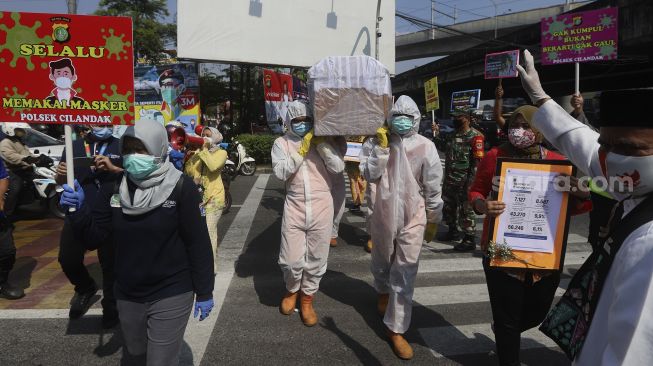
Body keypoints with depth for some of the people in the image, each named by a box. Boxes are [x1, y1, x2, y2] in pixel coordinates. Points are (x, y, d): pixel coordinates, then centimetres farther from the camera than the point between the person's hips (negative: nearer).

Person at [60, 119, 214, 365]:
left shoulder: (180, 187, -16)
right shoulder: (114, 189, -2)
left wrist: (204, 292, -9)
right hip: (127, 295, 6)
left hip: (171, 294, -5)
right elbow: (94, 238, 1)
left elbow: (198, 243, -13)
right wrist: (78, 210, -18)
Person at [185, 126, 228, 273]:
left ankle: (210, 267, -2)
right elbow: (189, 172, 7)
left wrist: (204, 149, -13)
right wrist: (189, 157, -6)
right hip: (197, 196, 6)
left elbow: (213, 166, -20)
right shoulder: (198, 152, 16)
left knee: (208, 231, -10)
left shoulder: (221, 152, 1)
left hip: (213, 198, -5)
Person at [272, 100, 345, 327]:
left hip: (322, 207, 1)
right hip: (294, 207, 0)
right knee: (291, 260, 1)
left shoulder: (324, 139, 4)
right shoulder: (281, 143, 3)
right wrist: (301, 150, -16)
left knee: (316, 259, 9)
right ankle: (292, 290, 33)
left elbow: (338, 167, -8)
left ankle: (307, 298, 31)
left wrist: (322, 143, -13)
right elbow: (281, 172, -11)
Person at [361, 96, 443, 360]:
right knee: (381, 263, 23)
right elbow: (369, 175, -9)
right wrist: (381, 148, -18)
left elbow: (433, 187, -2)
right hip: (384, 214, 3)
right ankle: (382, 292, 55)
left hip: (413, 217, -2)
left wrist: (433, 220, 3)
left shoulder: (426, 147, -9)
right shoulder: (382, 141, -1)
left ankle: (396, 329, 9)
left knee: (405, 275, -1)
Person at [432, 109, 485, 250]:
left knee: (466, 209, -2)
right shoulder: (452, 135, 13)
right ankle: (452, 231, 36)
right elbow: (445, 148, 30)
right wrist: (437, 135, 15)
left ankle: (470, 239, 8)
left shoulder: (475, 136, -11)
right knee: (449, 207, 18)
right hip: (449, 179, 8)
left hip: (464, 180, -8)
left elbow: (477, 160, -16)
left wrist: (471, 180, -21)